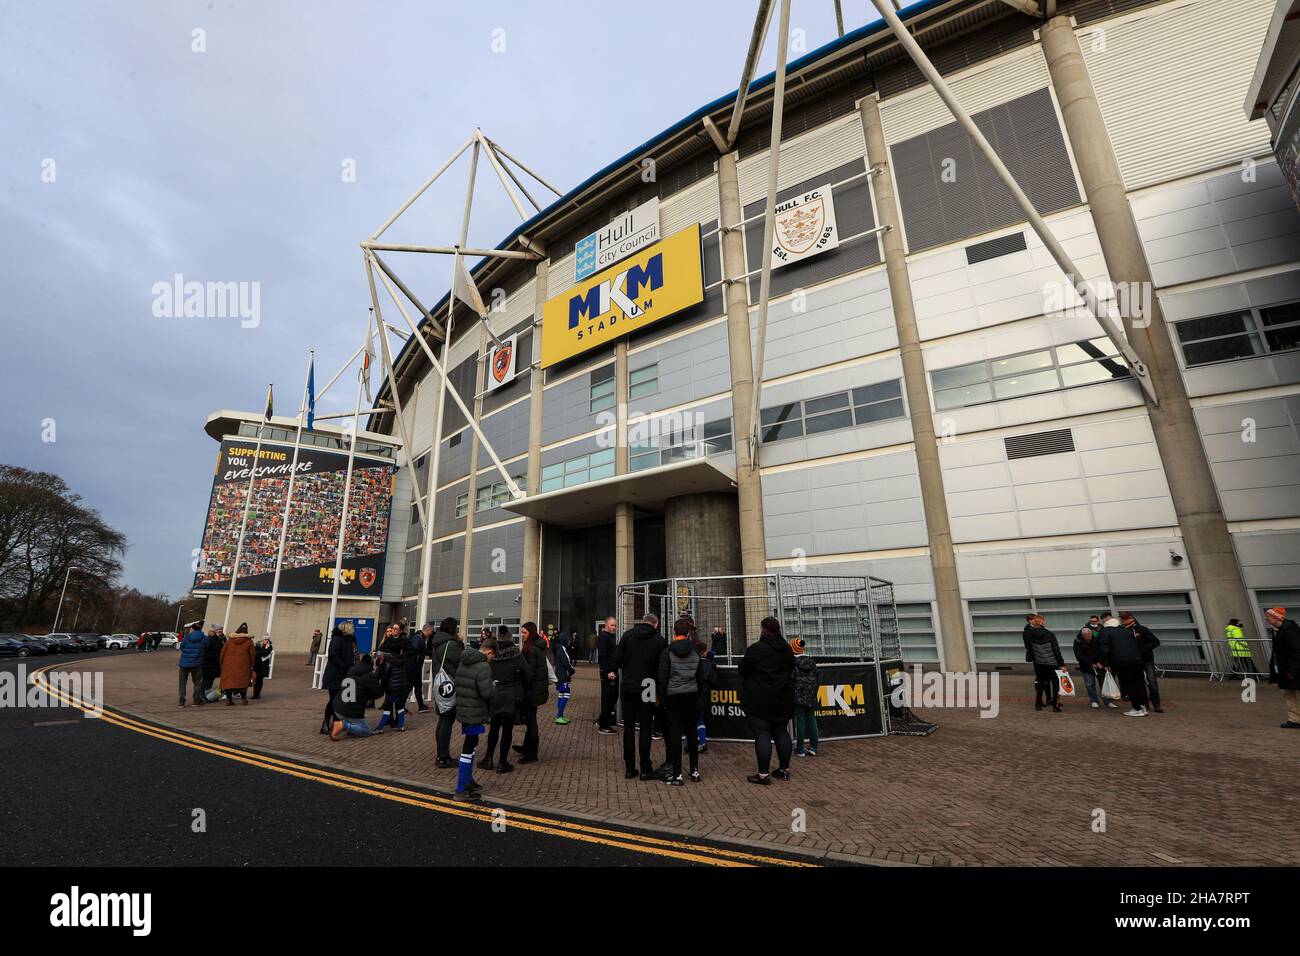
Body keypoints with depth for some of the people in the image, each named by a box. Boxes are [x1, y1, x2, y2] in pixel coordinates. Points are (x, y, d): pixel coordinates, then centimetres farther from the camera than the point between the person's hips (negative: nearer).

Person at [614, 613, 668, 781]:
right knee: (646, 729, 8)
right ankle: (645, 768, 10)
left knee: (628, 728, 11)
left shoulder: (627, 635, -4)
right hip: (648, 690, -1)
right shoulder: (660, 640, -7)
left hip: (628, 687, 1)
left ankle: (629, 768, 16)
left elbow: (617, 659, -7)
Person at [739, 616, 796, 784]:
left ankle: (763, 774, 0)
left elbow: (743, 670, -9)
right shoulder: (787, 649, 6)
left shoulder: (756, 649, -16)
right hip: (783, 699, 7)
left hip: (760, 699, -6)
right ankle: (784, 769, 23)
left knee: (762, 735, -2)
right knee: (781, 732, 15)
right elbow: (791, 669, 16)